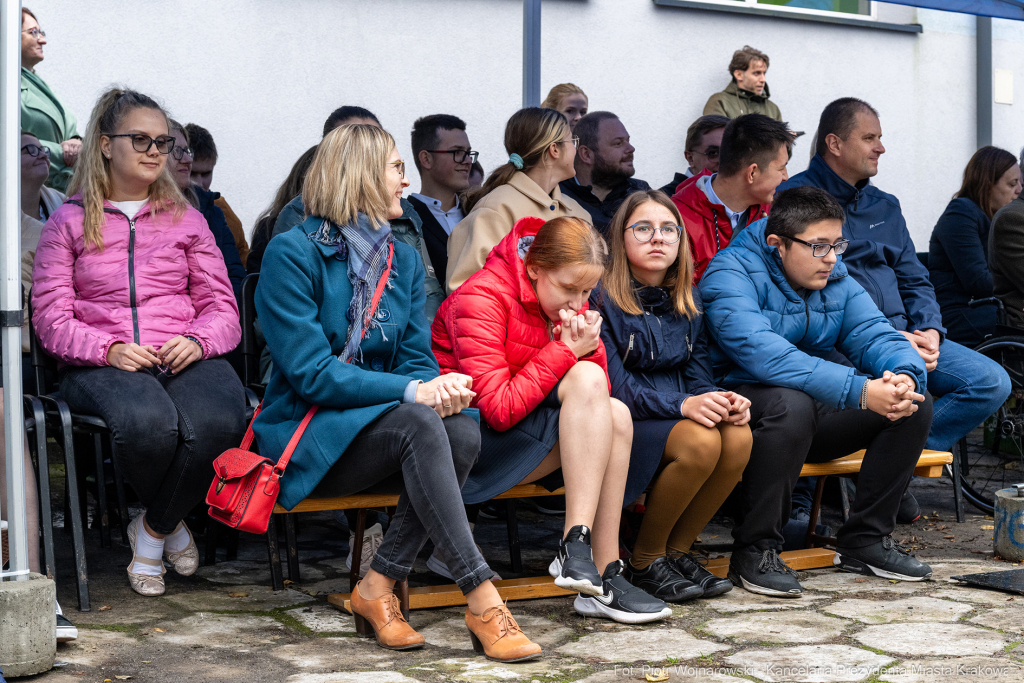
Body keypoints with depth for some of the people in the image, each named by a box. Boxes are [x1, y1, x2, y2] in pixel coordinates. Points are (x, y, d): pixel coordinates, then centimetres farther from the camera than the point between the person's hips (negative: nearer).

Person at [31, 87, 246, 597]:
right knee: (147, 422, -38)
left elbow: (222, 309, 14)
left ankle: (152, 531, -7)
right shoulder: (69, 222, 14)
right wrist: (109, 349, -15)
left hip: (184, 358, 2)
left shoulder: (185, 219, 21)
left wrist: (198, 341, -10)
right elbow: (50, 317, 4)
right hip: (99, 365, -2)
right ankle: (174, 521, -3)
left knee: (218, 422, -35)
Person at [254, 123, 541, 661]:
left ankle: (379, 585, -21)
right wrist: (412, 392, -26)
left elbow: (416, 357, 6)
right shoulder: (291, 253, -9)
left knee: (463, 431, -26)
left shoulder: (404, 259, 12)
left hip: (376, 421, 6)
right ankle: (481, 598, -34)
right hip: (306, 436, -6)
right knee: (419, 425, -33)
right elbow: (311, 373, -16)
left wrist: (437, 385, -19)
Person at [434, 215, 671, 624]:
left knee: (616, 415, -20)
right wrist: (566, 352, -21)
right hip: (470, 433, -8)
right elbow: (499, 409, -25)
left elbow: (598, 396, 2)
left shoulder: (567, 300, 5)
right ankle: (575, 544, -29)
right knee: (586, 381, -26)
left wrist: (588, 348, -18)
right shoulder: (481, 298, -19)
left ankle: (604, 576, -21)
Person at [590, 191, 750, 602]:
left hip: (678, 417, 6)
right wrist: (682, 404, -32)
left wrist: (722, 401, -17)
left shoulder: (687, 303, 10)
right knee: (700, 441, -32)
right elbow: (616, 388, -18)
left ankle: (676, 552, -6)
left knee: (739, 437, -24)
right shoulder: (602, 298, -10)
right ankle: (645, 561, -11)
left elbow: (698, 376, 7)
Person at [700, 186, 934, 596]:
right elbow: (762, 352, -33)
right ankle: (753, 550, -24)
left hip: (817, 409, 7)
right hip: (746, 405, -7)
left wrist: (905, 376, -28)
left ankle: (865, 539, 4)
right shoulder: (732, 274, -17)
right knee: (791, 402, -39)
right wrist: (859, 390, -40)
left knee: (916, 404, -7)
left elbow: (875, 335, -2)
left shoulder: (835, 279, 7)